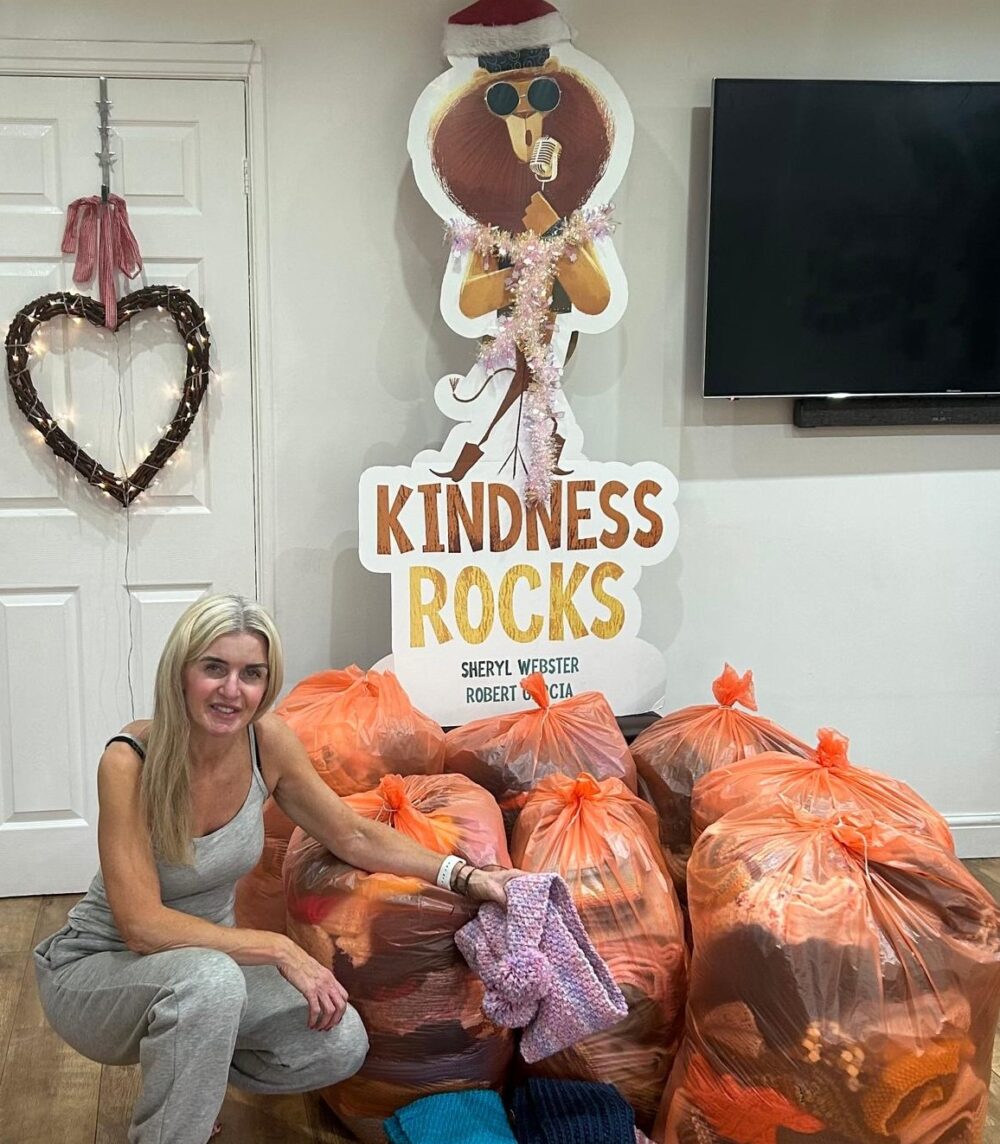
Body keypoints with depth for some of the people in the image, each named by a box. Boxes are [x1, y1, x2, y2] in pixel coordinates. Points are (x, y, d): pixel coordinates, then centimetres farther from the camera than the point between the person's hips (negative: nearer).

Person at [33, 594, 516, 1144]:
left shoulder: (267, 740, -12)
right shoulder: (130, 761, -26)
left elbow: (354, 835, -1)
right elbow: (142, 925, -29)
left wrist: (463, 875, -11)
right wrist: (279, 949, -31)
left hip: (208, 952, 6)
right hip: (96, 970, -6)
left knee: (340, 1045, -13)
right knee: (210, 978, -37)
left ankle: (174, 1071, 13)